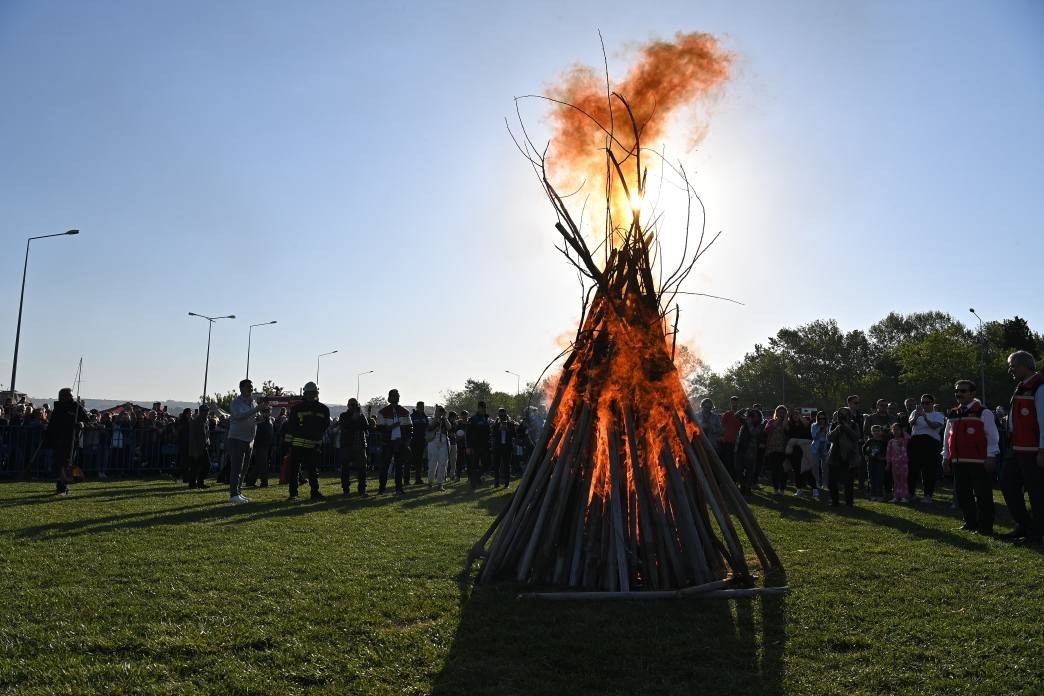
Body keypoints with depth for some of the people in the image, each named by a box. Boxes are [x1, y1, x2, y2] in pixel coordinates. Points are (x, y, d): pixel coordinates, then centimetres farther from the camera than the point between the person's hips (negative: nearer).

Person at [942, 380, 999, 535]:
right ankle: (970, 523, 23)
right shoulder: (952, 414, 13)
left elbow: (992, 436, -6)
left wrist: (990, 457, -12)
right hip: (958, 463, 6)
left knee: (982, 496, -2)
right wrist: (946, 457, 14)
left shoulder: (983, 413, -4)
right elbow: (947, 437, 18)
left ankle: (985, 526, 5)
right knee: (963, 495, 11)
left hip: (979, 463, -6)